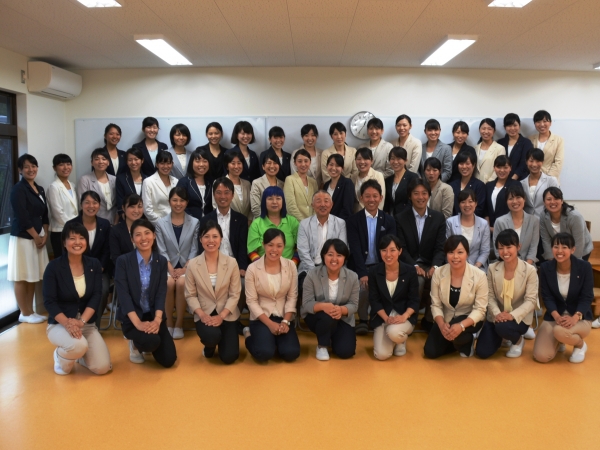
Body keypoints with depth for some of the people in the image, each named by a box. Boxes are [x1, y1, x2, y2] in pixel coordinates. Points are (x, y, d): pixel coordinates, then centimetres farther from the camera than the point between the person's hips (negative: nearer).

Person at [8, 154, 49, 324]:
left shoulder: (40, 189, 13)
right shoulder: (18, 189, -10)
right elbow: (22, 217, -16)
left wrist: (44, 235, 2)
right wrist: (36, 237, -11)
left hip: (38, 238, 7)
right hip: (23, 238, -7)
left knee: (33, 277, 12)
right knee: (22, 277, 1)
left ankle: (31, 311, 20)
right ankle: (24, 314, 10)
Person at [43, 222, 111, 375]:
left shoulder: (94, 264, -1)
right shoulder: (54, 267, -10)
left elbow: (96, 297, -7)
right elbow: (49, 302, -13)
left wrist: (81, 321, -22)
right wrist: (68, 323, -27)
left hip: (88, 324, 3)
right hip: (59, 324, -3)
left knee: (102, 367, -11)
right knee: (78, 345, -36)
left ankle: (78, 353, 22)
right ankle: (61, 356, 1)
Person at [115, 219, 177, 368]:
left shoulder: (161, 261, 1)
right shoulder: (123, 261, -9)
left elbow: (161, 293, -5)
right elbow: (123, 294, -15)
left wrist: (157, 320, -21)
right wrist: (137, 323, -25)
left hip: (154, 316, 4)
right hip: (132, 317, -3)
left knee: (168, 360, -6)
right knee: (152, 341, -32)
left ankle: (143, 343, 27)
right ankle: (135, 344, 6)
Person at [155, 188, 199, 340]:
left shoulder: (195, 222, 4)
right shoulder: (160, 223, 5)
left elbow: (194, 249, -1)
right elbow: (162, 250, -2)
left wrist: (185, 268, -13)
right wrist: (171, 269, -15)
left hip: (187, 266, 0)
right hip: (168, 266, 0)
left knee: (181, 283, -31)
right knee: (169, 283, -31)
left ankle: (179, 324, -16)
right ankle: (168, 324, -14)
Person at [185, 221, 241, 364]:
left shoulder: (231, 263, -8)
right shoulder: (192, 265, -7)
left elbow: (235, 295, -6)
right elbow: (190, 295, -2)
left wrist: (221, 316, -17)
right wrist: (202, 314, -17)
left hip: (226, 315, 1)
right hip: (204, 315, 0)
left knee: (229, 357, -10)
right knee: (211, 336, -33)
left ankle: (220, 338, 28)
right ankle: (209, 346, 9)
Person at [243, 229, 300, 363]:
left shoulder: (291, 266, -4)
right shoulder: (252, 269, -11)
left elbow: (292, 297, -2)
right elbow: (251, 301, -9)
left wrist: (285, 321, -13)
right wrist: (270, 323, -15)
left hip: (283, 317, 2)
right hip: (261, 318, -2)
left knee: (291, 353, -18)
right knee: (264, 353, -24)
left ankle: (274, 340, 15)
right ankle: (250, 336, 10)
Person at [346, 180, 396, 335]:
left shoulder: (389, 220, 5)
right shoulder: (353, 220, -2)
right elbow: (355, 249, -11)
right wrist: (363, 273, -25)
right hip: (360, 268, -2)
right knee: (363, 286, -29)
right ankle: (363, 320, -3)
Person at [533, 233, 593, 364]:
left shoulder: (584, 267, -12)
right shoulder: (545, 268, -7)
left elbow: (587, 297, -11)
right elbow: (547, 297, -7)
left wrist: (575, 317, -27)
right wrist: (556, 316, -25)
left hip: (580, 317, -2)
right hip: (554, 316, 2)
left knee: (560, 331, -39)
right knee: (541, 356, -16)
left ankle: (580, 345, 0)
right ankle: (559, 341, 21)